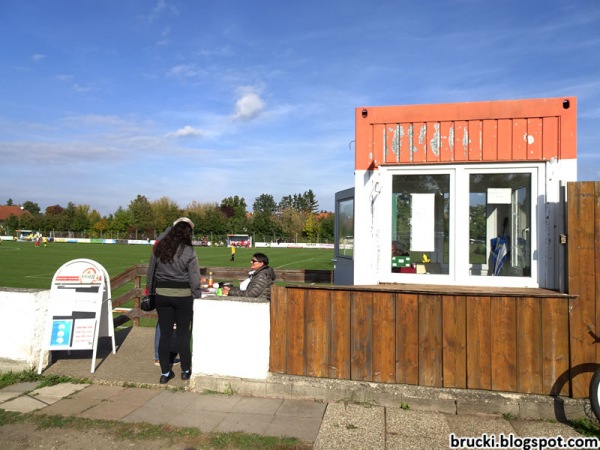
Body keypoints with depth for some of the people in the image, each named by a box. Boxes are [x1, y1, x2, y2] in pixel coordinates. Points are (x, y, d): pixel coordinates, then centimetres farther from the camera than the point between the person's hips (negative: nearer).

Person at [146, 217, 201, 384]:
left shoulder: (159, 248, 1)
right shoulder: (189, 251, -11)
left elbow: (150, 274, 8)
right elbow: (194, 279, -10)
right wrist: (198, 298, 0)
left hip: (162, 295, 3)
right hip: (183, 296, -3)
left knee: (165, 334, 10)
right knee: (183, 333, 10)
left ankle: (165, 373, 18)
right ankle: (186, 370, 22)